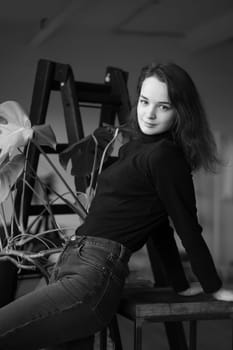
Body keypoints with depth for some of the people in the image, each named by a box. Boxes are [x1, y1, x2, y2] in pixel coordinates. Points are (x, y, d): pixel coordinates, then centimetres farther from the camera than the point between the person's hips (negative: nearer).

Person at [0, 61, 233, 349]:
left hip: (95, 275, -9)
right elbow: (158, 223, 22)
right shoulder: (135, 149, 18)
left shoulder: (165, 157, -10)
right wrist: (181, 285, 24)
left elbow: (187, 227, -6)